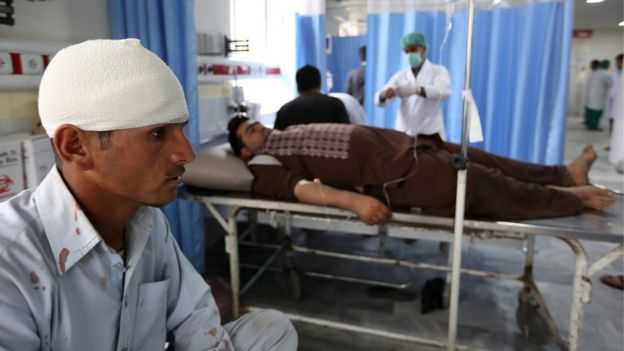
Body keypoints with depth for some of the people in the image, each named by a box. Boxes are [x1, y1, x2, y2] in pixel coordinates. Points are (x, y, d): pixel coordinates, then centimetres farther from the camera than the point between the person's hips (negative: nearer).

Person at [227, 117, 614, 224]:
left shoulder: (286, 134, 22)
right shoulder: (263, 163, -3)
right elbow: (297, 187, -22)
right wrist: (353, 199, -36)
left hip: (396, 142, 8)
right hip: (390, 170, -8)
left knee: (482, 160, 9)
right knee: (481, 184, -2)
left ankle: (566, 174, 23)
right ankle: (571, 198, 17)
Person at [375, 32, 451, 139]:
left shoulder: (438, 71, 3)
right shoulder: (401, 75, 12)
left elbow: (444, 91, -19)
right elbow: (379, 100, 1)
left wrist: (417, 90, -34)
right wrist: (383, 95, -24)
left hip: (430, 134, -3)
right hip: (404, 134, 3)